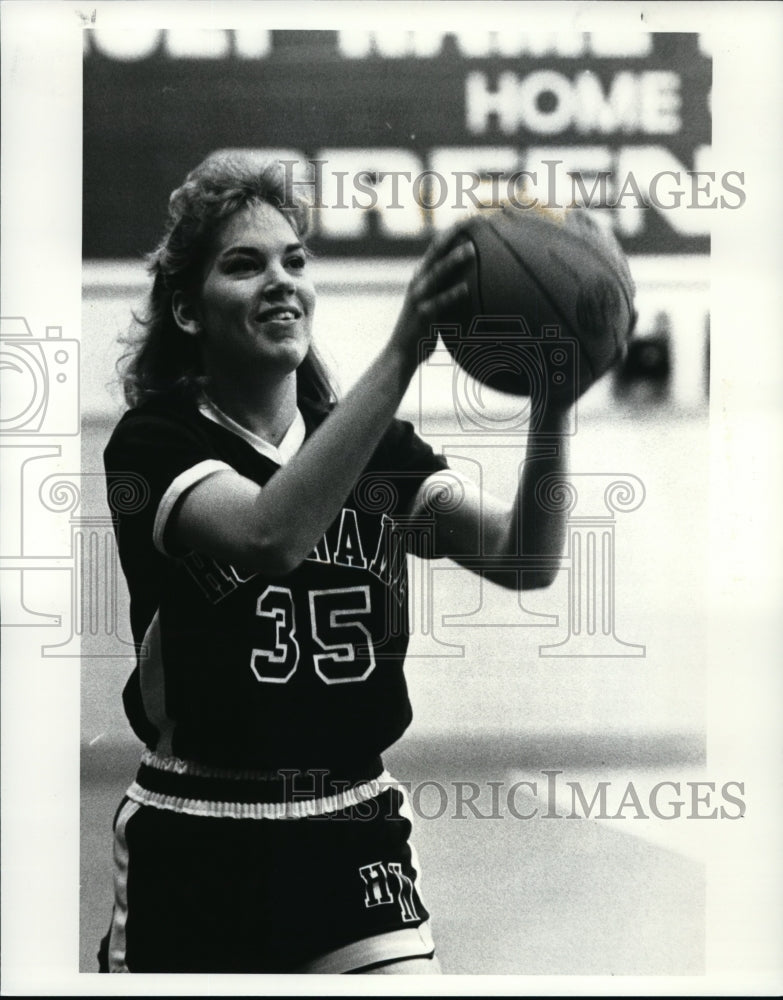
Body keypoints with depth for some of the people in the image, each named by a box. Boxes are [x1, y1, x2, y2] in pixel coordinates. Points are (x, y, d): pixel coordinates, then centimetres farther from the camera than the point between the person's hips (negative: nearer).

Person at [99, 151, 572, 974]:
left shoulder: (373, 448, 7)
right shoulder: (155, 442, -6)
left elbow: (524, 559, -8)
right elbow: (271, 533, -28)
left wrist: (552, 403, -25)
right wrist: (401, 355, -35)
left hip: (353, 836, 3)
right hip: (193, 846, -3)